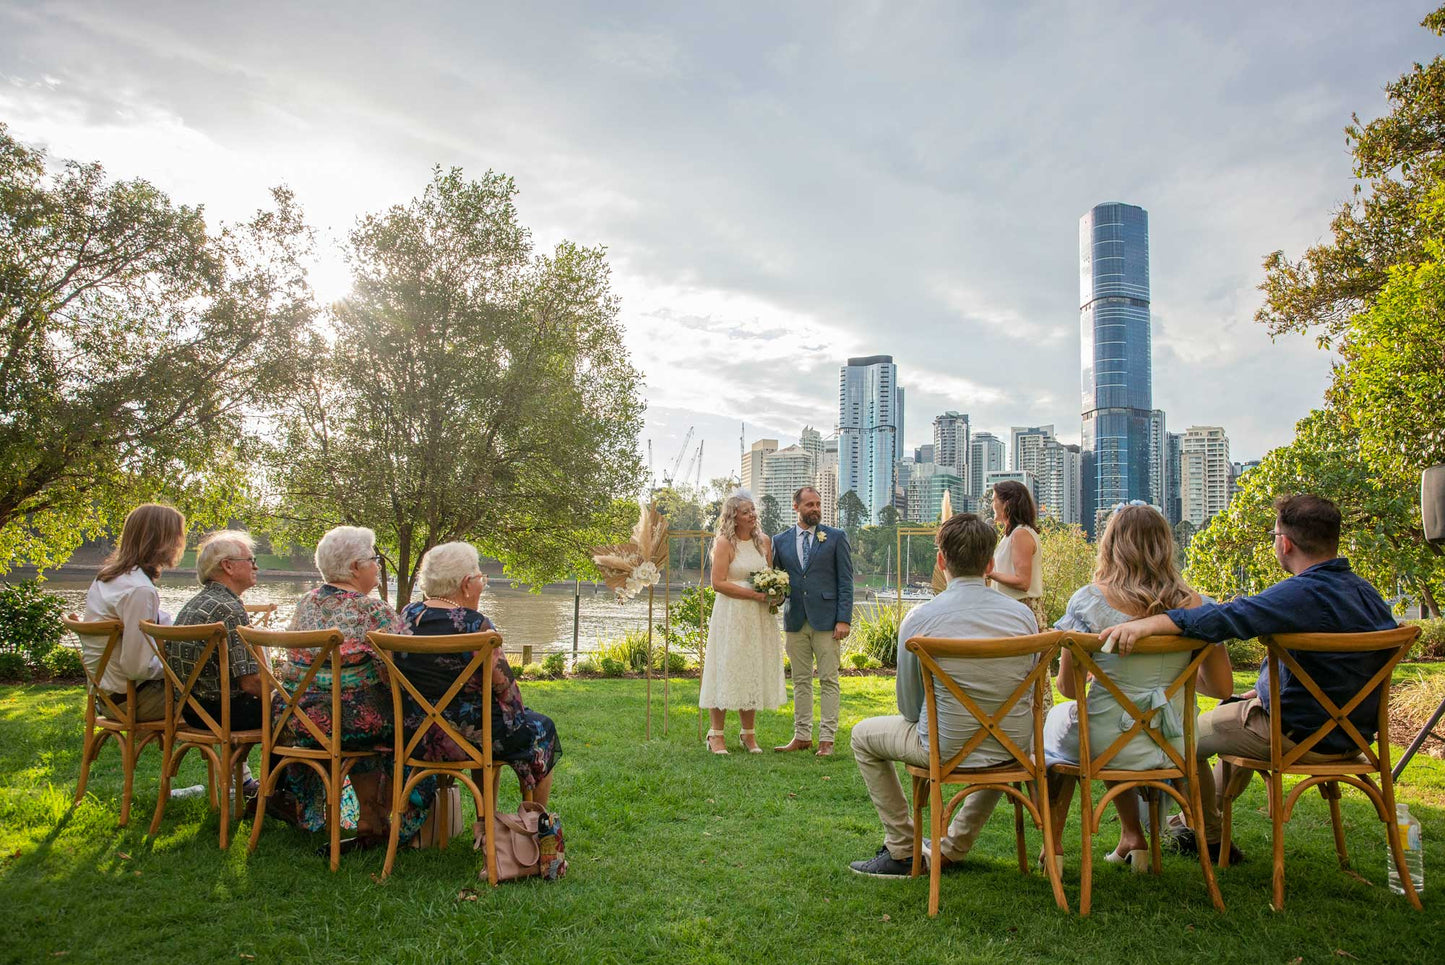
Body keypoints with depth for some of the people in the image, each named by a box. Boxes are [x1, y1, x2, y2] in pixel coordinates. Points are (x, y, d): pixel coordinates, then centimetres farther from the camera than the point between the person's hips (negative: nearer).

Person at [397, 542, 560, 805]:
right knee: (541, 728, 16)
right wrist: (518, 717, 3)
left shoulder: (407, 616, 2)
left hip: (414, 735, 8)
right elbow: (504, 684, -16)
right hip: (463, 736, -7)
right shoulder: (474, 624, -20)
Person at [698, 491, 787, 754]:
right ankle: (716, 734, 8)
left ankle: (748, 733, 20)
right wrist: (753, 594, -16)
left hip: (758, 616, 6)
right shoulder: (724, 543, -8)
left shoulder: (764, 541, 9)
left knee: (753, 670, 9)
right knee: (726, 670, -1)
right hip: (731, 615, -5)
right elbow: (718, 582, -13)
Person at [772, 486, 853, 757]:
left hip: (826, 620, -3)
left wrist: (844, 619, -9)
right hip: (795, 620, 3)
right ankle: (802, 736, 17)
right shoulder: (780, 541, 9)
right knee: (800, 681, 9)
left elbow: (846, 581, -1)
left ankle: (826, 739, 4)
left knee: (828, 681, -1)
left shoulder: (836, 538, 2)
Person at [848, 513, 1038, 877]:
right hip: (1013, 749, 4)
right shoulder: (1023, 614, -4)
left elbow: (909, 709, -3)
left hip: (949, 749, -4)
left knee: (864, 735, 21)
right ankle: (955, 846, 43)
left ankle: (902, 852, 24)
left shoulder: (919, 619, -13)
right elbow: (1028, 693, 8)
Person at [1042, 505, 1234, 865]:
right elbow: (1221, 687, 2)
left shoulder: (1088, 600, -12)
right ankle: (1133, 838, 36)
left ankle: (1054, 845, 33)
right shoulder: (1196, 605, -4)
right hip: (1173, 751, 4)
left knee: (1060, 715, 30)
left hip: (1107, 747, -3)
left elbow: (1068, 687, -5)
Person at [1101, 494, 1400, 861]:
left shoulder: (1302, 594, -28)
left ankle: (1210, 838, 29)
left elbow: (1230, 617, -45)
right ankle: (1193, 822, 42)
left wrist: (1148, 623, -54)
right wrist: (1266, 690, 17)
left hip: (1301, 736, -9)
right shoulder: (1368, 593, 1)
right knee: (1239, 711, 32)